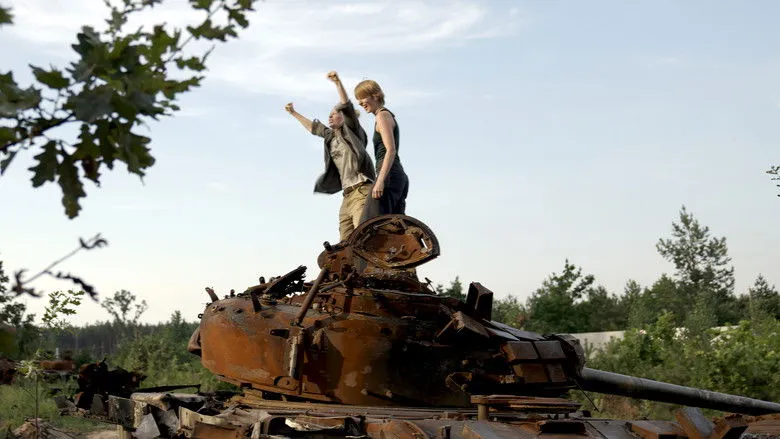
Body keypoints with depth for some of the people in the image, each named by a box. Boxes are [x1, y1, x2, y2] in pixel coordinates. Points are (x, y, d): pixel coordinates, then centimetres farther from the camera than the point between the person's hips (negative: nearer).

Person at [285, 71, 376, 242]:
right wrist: (294, 113, 53)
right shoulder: (330, 136, 24)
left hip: (362, 191, -8)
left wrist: (337, 82, -21)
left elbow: (347, 105, -8)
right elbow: (312, 127, 41)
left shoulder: (350, 130, 6)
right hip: (347, 195, 8)